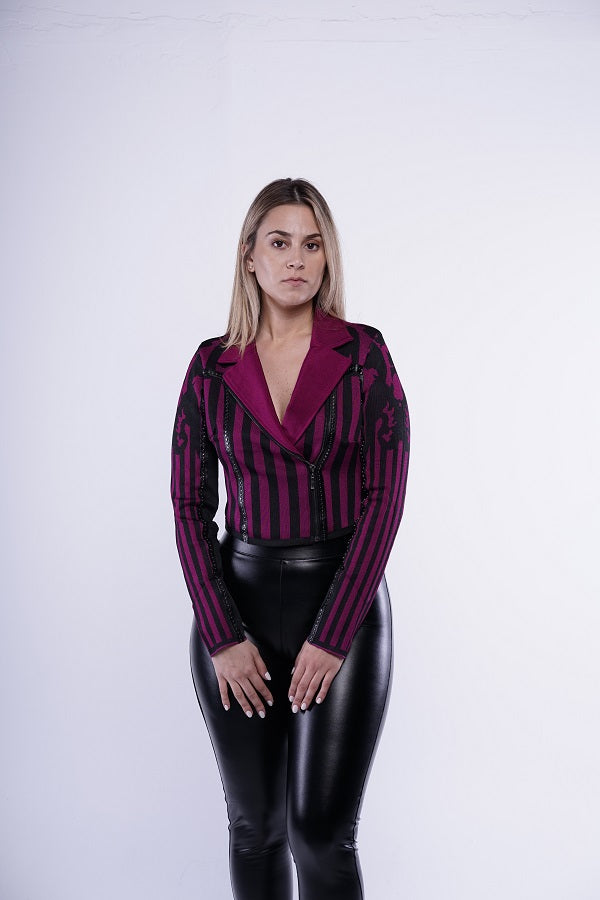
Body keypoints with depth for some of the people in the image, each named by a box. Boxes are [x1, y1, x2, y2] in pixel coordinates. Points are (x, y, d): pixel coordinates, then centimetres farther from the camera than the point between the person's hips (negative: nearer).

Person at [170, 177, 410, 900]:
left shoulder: (364, 354, -2)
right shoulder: (212, 365, 3)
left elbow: (384, 499, -7)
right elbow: (190, 506, 2)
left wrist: (332, 636, -12)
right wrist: (221, 636, -6)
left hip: (343, 601, -2)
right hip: (238, 600, 2)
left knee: (321, 830, -2)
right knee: (254, 826, 12)